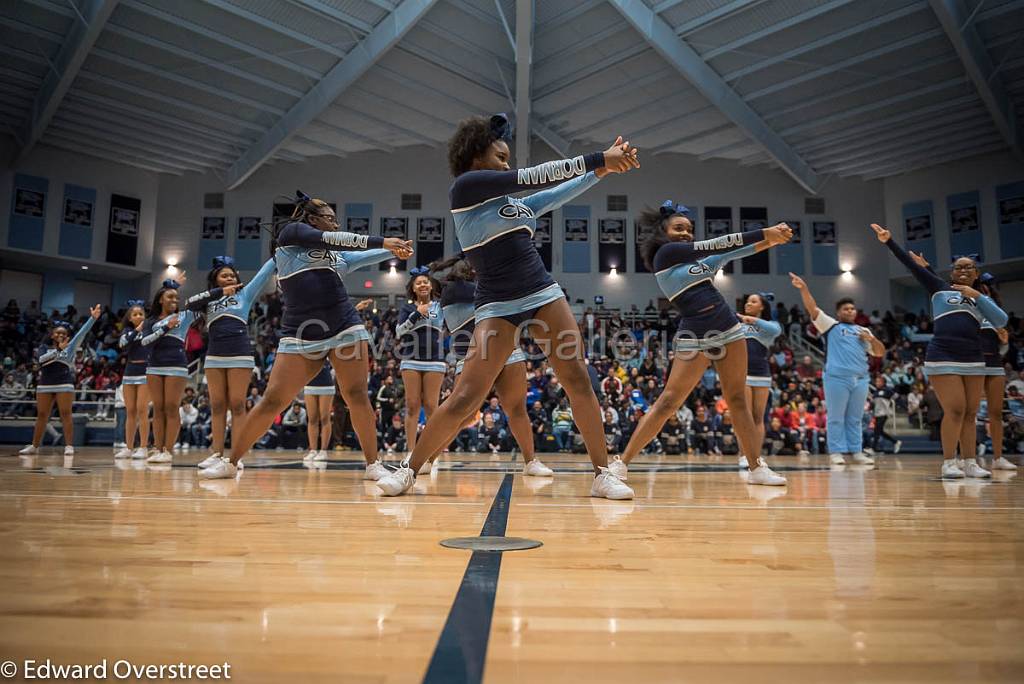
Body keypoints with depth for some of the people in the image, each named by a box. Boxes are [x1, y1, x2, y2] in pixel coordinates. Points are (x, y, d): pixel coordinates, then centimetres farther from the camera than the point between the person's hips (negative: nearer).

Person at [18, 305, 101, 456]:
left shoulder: (70, 346, 9)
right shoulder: (44, 348, 14)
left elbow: (83, 332, -3)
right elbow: (41, 359, -8)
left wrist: (92, 318, -13)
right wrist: (59, 350, -13)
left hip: (64, 385, -3)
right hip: (44, 385, 3)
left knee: (65, 414, -7)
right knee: (41, 416, 10)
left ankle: (69, 446, -7)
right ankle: (34, 446, 19)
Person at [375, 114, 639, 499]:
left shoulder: (514, 202, 16)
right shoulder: (465, 185, -4)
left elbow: (558, 194, 26)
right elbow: (531, 177, -8)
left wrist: (603, 167, 17)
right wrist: (597, 159, -5)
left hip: (544, 294, 7)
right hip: (498, 306, -7)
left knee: (579, 381, -2)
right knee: (465, 398, -8)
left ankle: (602, 474, 9)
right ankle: (409, 470, 11)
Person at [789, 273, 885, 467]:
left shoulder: (864, 331, 23)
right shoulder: (830, 325, 9)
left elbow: (880, 352, 21)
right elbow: (812, 308, -4)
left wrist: (872, 339, 2)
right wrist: (804, 289, -17)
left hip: (860, 379, 5)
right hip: (836, 377, -5)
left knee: (855, 418, 9)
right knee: (836, 417, -3)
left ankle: (856, 452, 14)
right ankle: (836, 452, 1)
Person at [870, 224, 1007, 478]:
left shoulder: (982, 298, 18)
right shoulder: (939, 288, 9)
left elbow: (1001, 321, 0)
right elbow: (910, 264, 1)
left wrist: (977, 296, -5)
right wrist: (889, 241, -8)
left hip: (974, 360, 4)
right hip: (943, 358, -4)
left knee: (970, 413, 5)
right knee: (955, 410, -10)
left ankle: (970, 463, 11)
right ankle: (949, 463, -3)